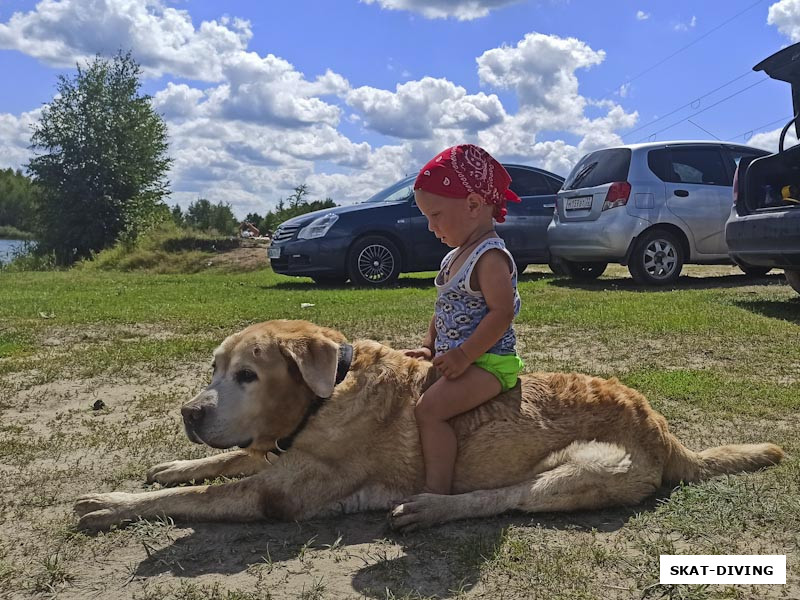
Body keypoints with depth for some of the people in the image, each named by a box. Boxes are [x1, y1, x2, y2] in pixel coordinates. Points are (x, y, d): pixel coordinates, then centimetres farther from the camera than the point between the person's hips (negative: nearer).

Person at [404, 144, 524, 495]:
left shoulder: (491, 257, -17)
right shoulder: (455, 256, 13)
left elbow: (502, 313, -24)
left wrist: (464, 355, -24)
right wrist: (429, 346, 9)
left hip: (488, 361, -10)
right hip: (454, 359, 10)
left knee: (429, 408, -27)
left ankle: (436, 490, -21)